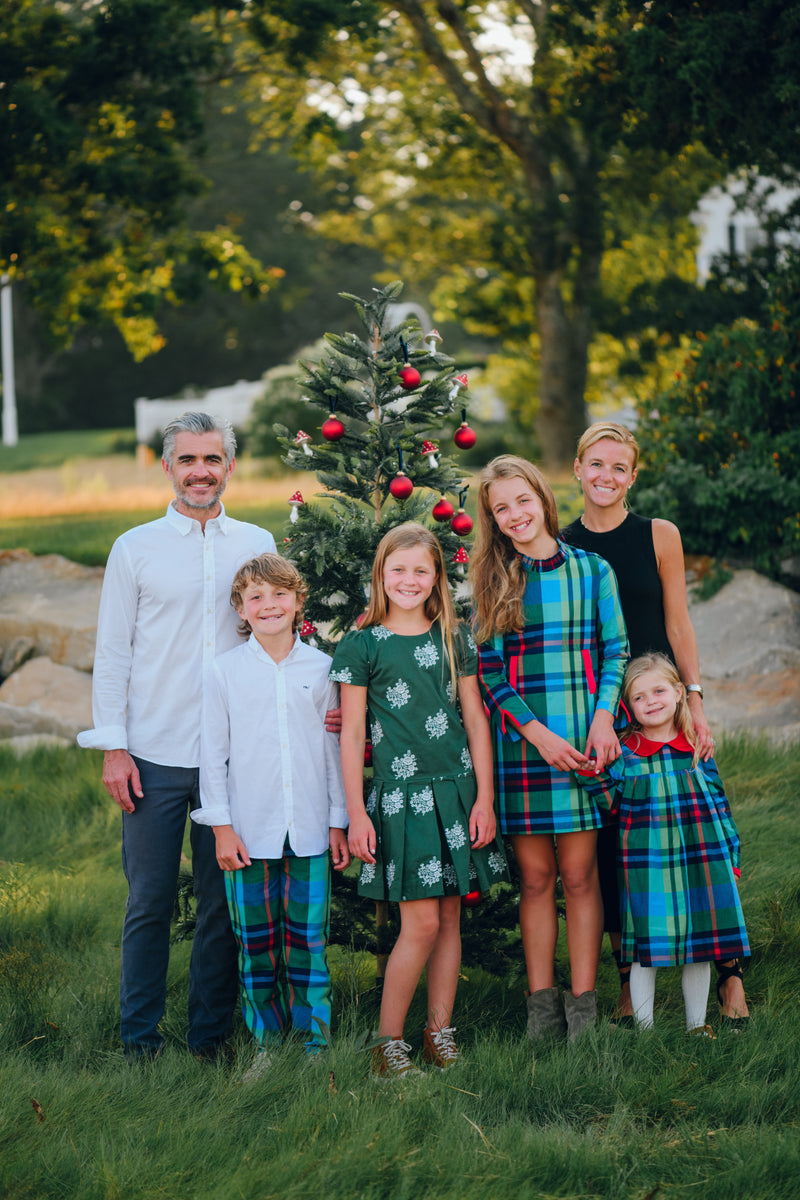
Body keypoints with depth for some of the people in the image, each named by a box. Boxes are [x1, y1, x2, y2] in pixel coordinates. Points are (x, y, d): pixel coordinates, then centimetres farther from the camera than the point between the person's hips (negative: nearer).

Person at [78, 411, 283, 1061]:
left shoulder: (257, 545, 9)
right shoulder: (135, 549, 4)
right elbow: (113, 654, 4)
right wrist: (113, 746, -3)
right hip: (155, 757, -2)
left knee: (225, 903, 6)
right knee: (150, 903, 2)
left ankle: (211, 1036, 16)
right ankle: (140, 1039, 12)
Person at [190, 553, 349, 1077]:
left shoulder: (320, 668, 5)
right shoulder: (225, 671, 2)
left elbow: (334, 749, 9)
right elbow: (213, 753, 3)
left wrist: (339, 821, 7)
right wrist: (222, 826, -2)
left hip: (308, 831, 0)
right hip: (248, 831, 0)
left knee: (309, 941, 2)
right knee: (256, 944, 5)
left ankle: (314, 1044, 11)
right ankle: (267, 1044, 16)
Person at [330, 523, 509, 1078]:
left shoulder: (455, 638, 8)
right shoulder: (362, 645, -1)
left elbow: (476, 721, 10)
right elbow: (351, 734, 0)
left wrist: (485, 799, 4)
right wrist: (356, 813, -3)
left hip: (456, 790, 3)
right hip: (399, 796, -3)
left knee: (449, 917, 6)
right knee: (422, 923, -8)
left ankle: (440, 1030, 16)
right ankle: (388, 1040, 3)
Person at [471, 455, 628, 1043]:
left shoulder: (591, 570, 6)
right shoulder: (492, 581, 6)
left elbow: (615, 652, 7)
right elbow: (490, 670, 1)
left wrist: (603, 718, -9)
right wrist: (538, 733, -10)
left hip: (583, 741, 0)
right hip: (522, 745, 0)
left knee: (580, 876, 0)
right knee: (536, 878, 4)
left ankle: (583, 1007, 6)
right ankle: (542, 1004, 11)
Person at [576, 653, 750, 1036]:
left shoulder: (697, 749, 5)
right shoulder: (624, 754, -2)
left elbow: (719, 803, 11)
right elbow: (609, 800, -3)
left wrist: (731, 855, 10)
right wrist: (590, 772, -21)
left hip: (701, 859, 2)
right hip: (645, 861, -2)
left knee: (700, 947, 8)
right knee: (646, 948, 0)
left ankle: (696, 1025, 21)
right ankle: (644, 1028, 12)